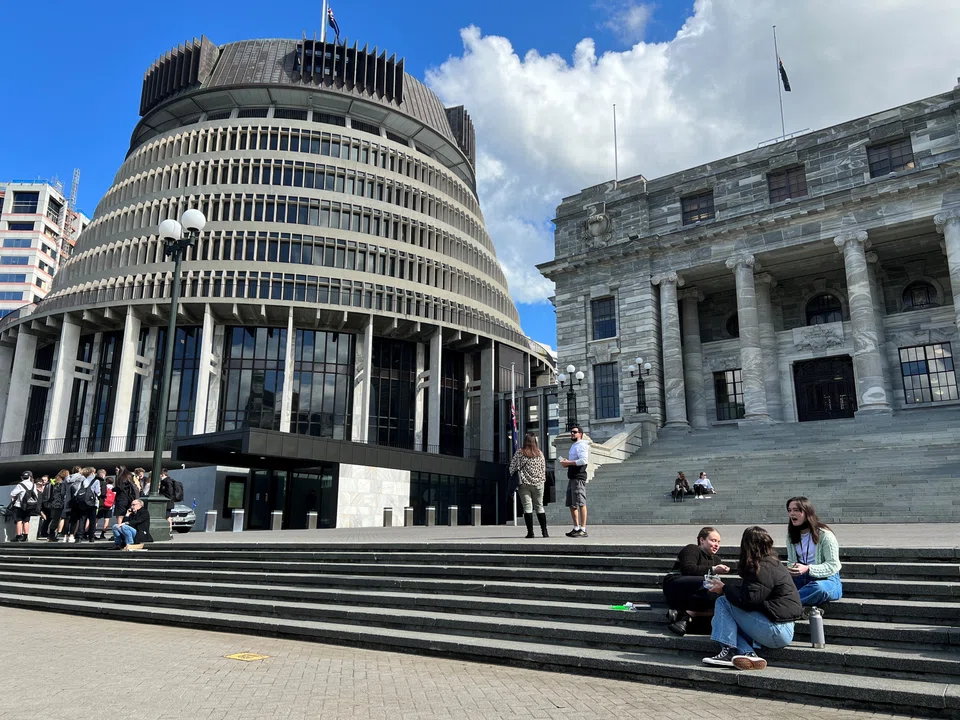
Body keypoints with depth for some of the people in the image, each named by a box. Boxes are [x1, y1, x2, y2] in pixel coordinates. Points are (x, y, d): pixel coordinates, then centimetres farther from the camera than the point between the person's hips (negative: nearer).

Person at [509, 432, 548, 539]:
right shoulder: (540, 454, 2)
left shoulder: (519, 453, -6)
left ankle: (530, 532, -3)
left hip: (523, 483, -2)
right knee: (539, 506, 11)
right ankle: (544, 531, 10)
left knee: (527, 507, 1)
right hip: (538, 483, 2)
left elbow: (513, 468, -5)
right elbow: (543, 469, 8)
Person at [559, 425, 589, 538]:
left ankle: (583, 529, -9)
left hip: (579, 478, -11)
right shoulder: (574, 446, 23)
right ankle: (576, 528, 20)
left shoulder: (581, 445, -8)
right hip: (572, 478, 11)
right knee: (571, 504, 13)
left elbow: (584, 460, -22)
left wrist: (569, 463, -17)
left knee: (581, 504, -9)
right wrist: (566, 463, 11)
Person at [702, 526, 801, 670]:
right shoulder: (772, 563, 16)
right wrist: (726, 589, 6)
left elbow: (748, 600, -22)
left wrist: (724, 589, -8)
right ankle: (748, 654, -7)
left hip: (777, 632, -10)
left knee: (722, 602, -8)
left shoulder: (763, 568, -16)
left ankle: (728, 651, -12)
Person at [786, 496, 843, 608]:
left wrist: (808, 569, -27)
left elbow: (833, 566, -14)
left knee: (819, 588, -42)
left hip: (826, 579, -5)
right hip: (802, 578, 5)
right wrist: (791, 568, -10)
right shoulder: (791, 536, 9)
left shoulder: (825, 535, -10)